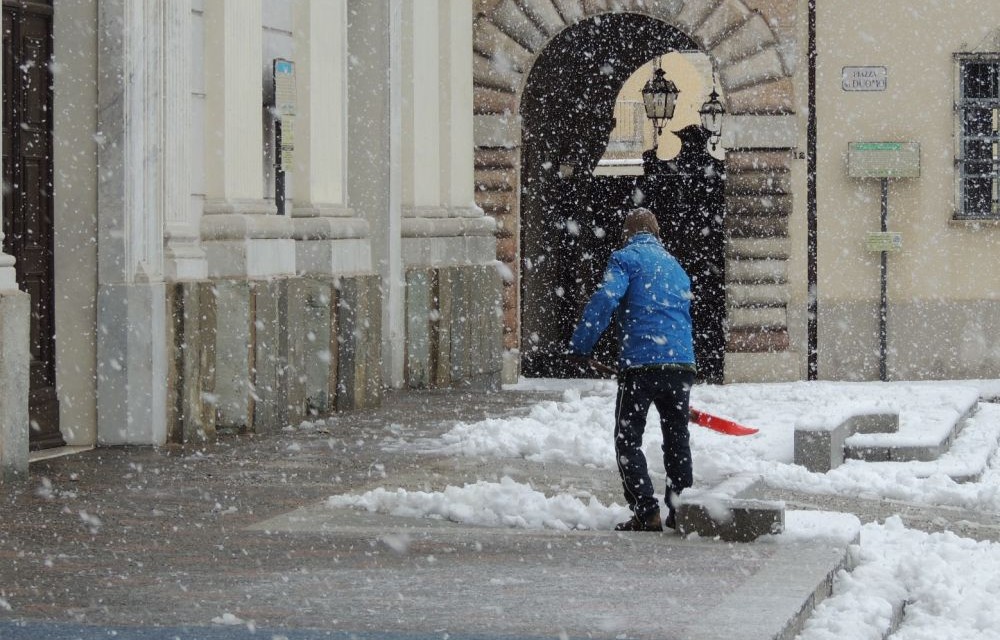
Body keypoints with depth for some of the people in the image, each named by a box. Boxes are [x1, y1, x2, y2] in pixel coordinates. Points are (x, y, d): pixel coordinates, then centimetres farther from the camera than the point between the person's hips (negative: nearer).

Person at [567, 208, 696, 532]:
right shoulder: (675, 266, 22)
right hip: (682, 364, 6)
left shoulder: (626, 258, 1)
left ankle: (647, 513, -7)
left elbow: (605, 300, -14)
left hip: (640, 362, -6)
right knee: (677, 440, 15)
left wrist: (580, 345, -10)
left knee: (628, 440, 3)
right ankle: (681, 512, 16)